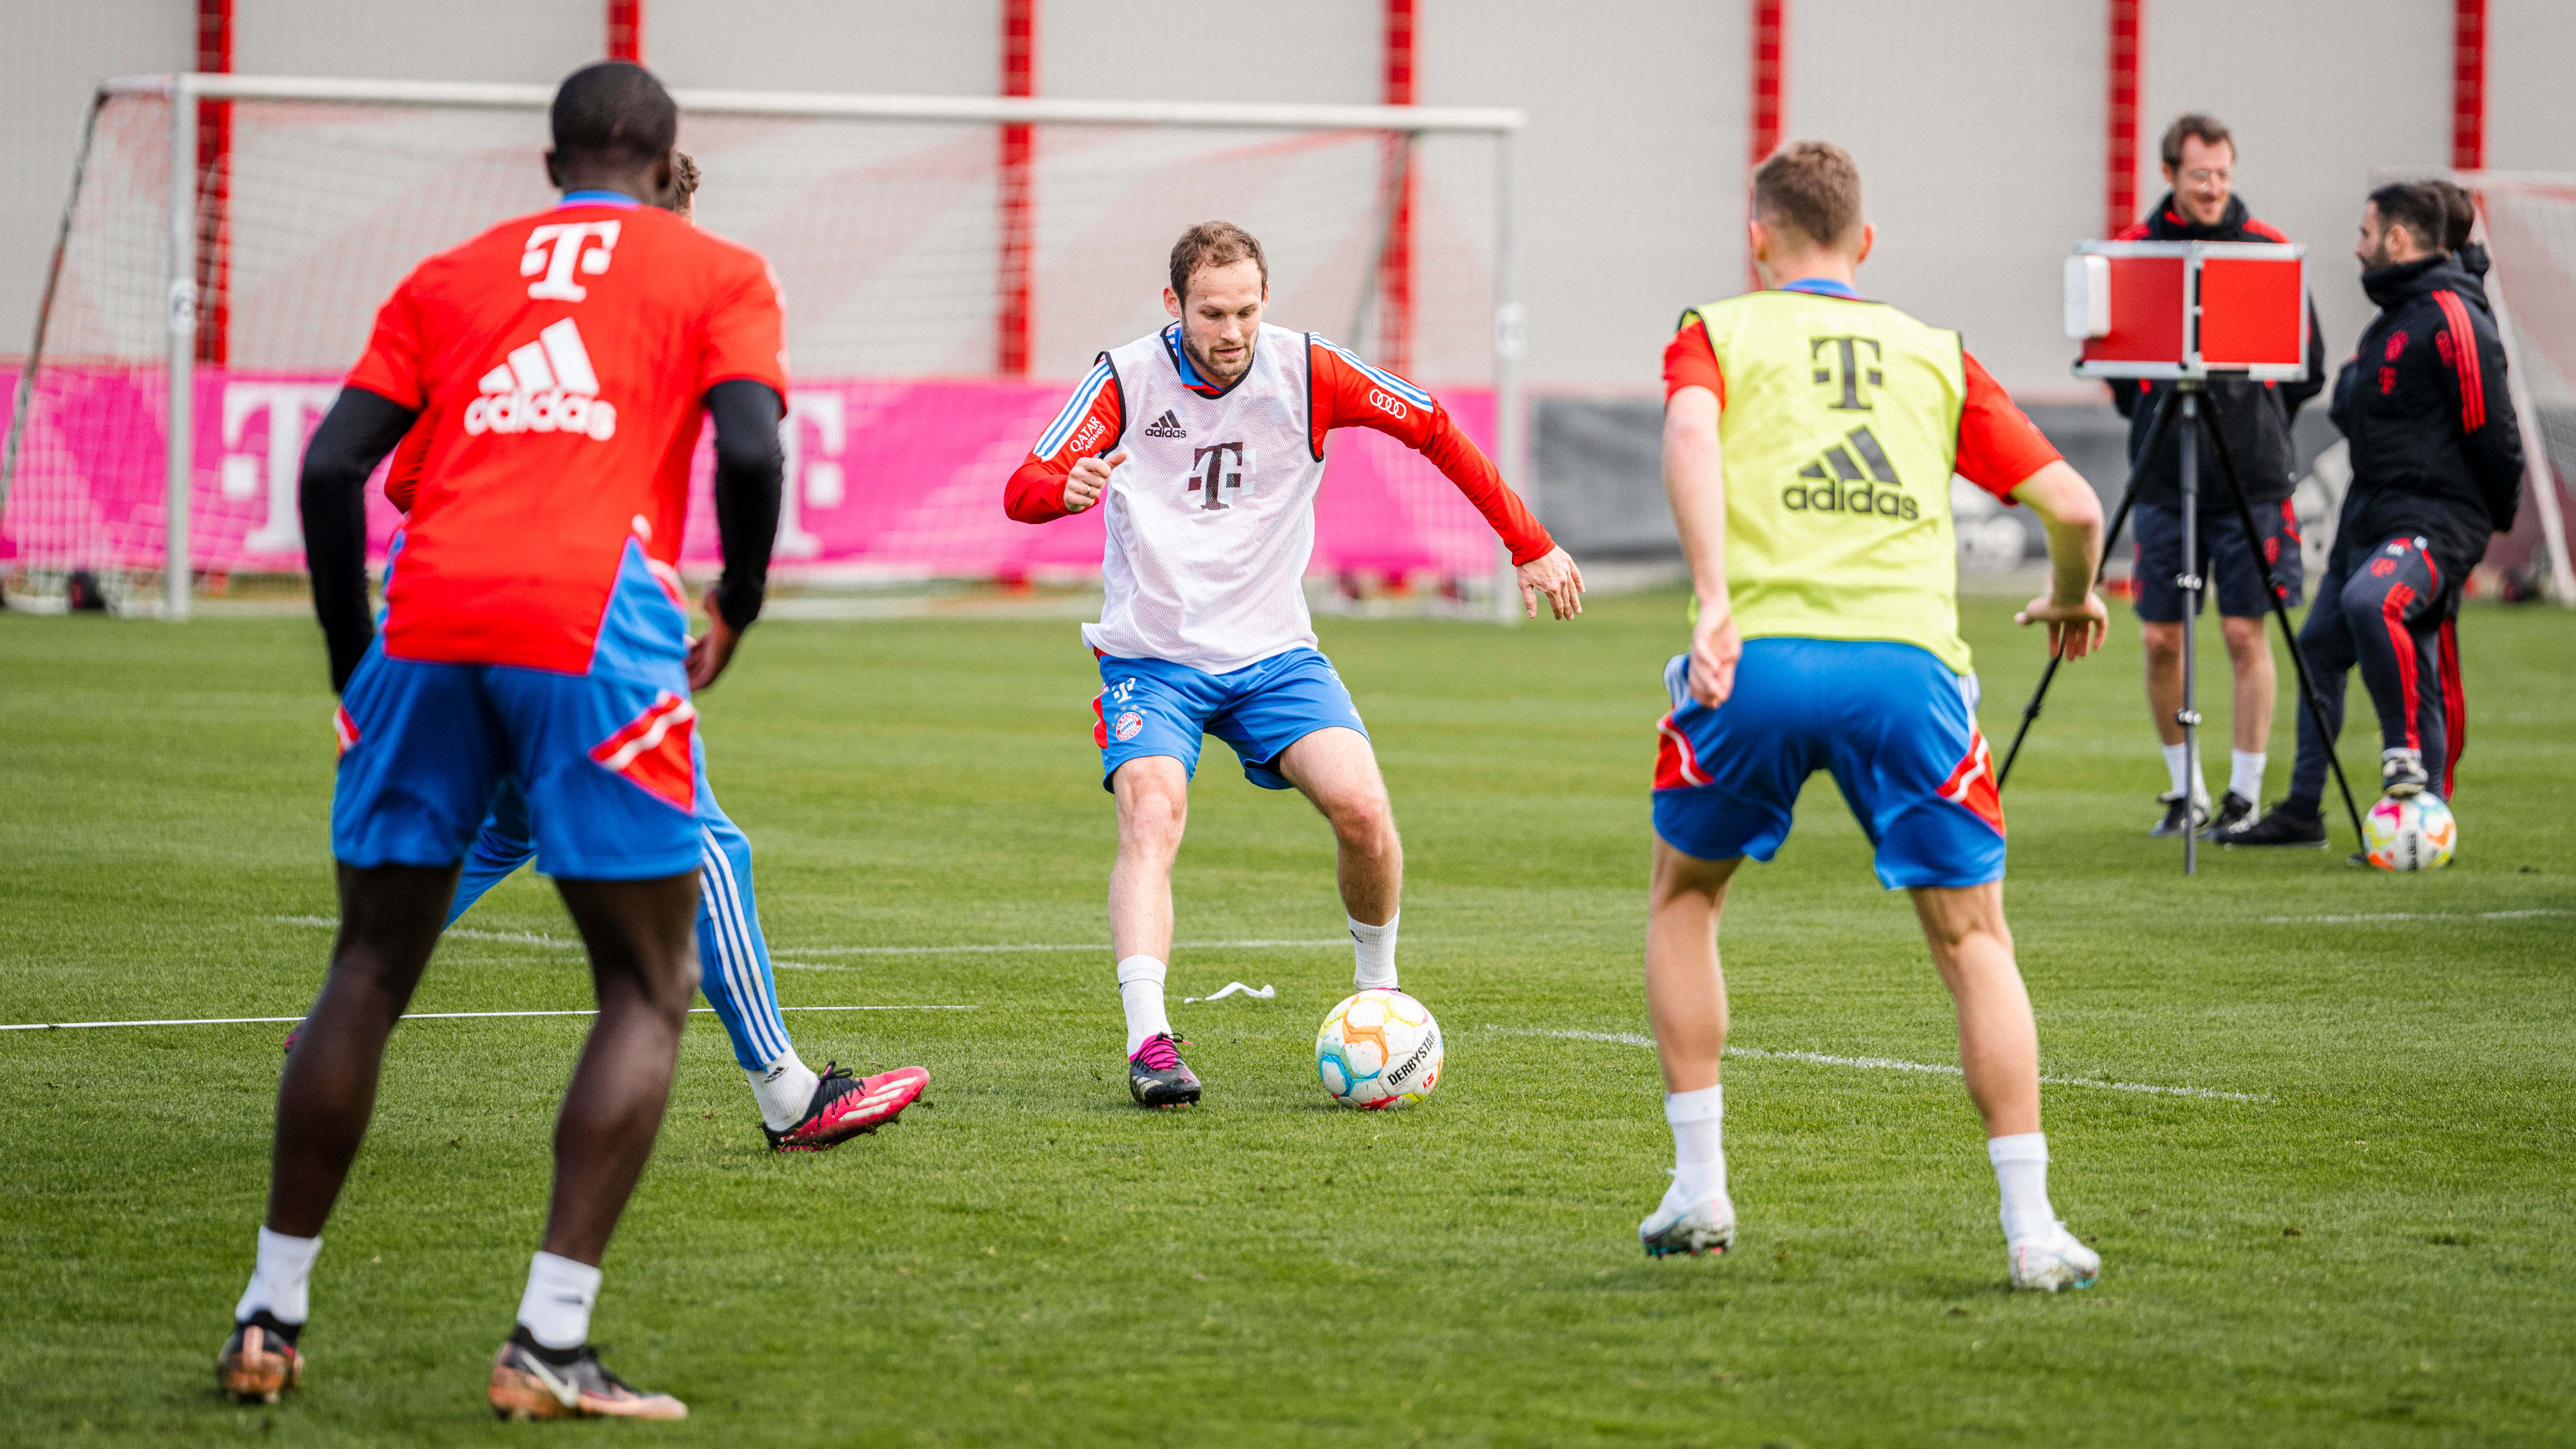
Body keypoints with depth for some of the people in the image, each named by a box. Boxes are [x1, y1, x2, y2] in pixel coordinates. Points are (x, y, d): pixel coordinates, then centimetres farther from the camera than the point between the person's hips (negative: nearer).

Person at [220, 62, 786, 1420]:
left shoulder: (449, 276, 24)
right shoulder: (717, 274, 16)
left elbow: (331, 466, 13)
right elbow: (751, 450, -2)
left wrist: (355, 662, 21)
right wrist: (737, 609, 14)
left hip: (429, 612, 4)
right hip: (592, 619, -4)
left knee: (369, 973, 15)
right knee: (649, 987, 4)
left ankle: (269, 1316, 16)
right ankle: (549, 1343, -7)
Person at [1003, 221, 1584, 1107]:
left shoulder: (1307, 373, -6)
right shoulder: (1127, 378, -9)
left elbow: (1436, 432, 5)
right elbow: (1021, 492, -17)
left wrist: (1532, 548, 5)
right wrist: (1066, 487, -42)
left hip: (1272, 652, 1)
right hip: (1152, 656, -1)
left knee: (1362, 809, -17)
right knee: (1151, 819, -26)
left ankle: (1377, 989, 9)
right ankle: (1149, 1042, -33)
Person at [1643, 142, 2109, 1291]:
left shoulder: (1718, 335, 17)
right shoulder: (1934, 355, 22)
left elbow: (1691, 435, -7)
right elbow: (2071, 503, 16)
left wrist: (1717, 601, -18)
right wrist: (2072, 597, 38)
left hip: (1761, 652, -1)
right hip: (1908, 655, 1)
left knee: (1683, 896, 23)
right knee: (1973, 940, 11)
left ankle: (1699, 1190, 19)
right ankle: (2031, 1227, 1)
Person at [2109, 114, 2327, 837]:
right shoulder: (2133, 250, 3)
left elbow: (2308, 363, 8)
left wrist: (2254, 421, 6)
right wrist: (2153, 415, 9)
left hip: (2251, 478, -1)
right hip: (2162, 477, 1)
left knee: (2245, 634, -2)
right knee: (2161, 638, 2)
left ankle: (2245, 795, 6)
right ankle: (2185, 790, 16)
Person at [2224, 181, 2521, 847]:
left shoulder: (2451, 319, -15)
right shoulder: (2394, 316, 15)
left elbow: (2492, 431, -15)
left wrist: (2498, 517, -6)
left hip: (2433, 518, -10)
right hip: (2371, 515, 10)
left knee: (2370, 600, -36)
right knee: (2320, 645, 13)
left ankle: (2408, 754, -26)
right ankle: (2302, 812, 22)